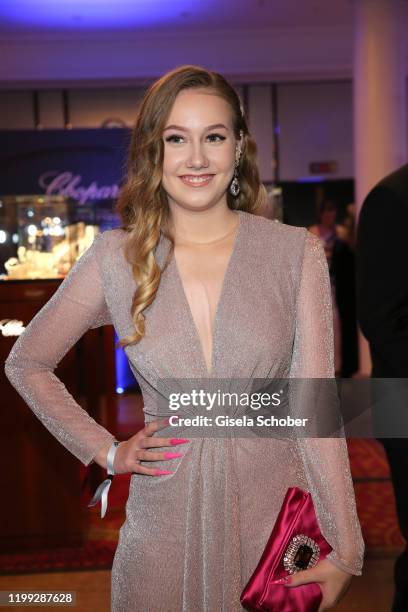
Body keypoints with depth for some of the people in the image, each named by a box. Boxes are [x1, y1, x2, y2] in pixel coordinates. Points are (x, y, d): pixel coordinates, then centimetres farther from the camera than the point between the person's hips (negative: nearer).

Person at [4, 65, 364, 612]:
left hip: (274, 508, 0)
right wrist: (104, 450, 0)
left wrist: (345, 551, -10)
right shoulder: (114, 259, -4)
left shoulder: (296, 253, -6)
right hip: (165, 520, 1)